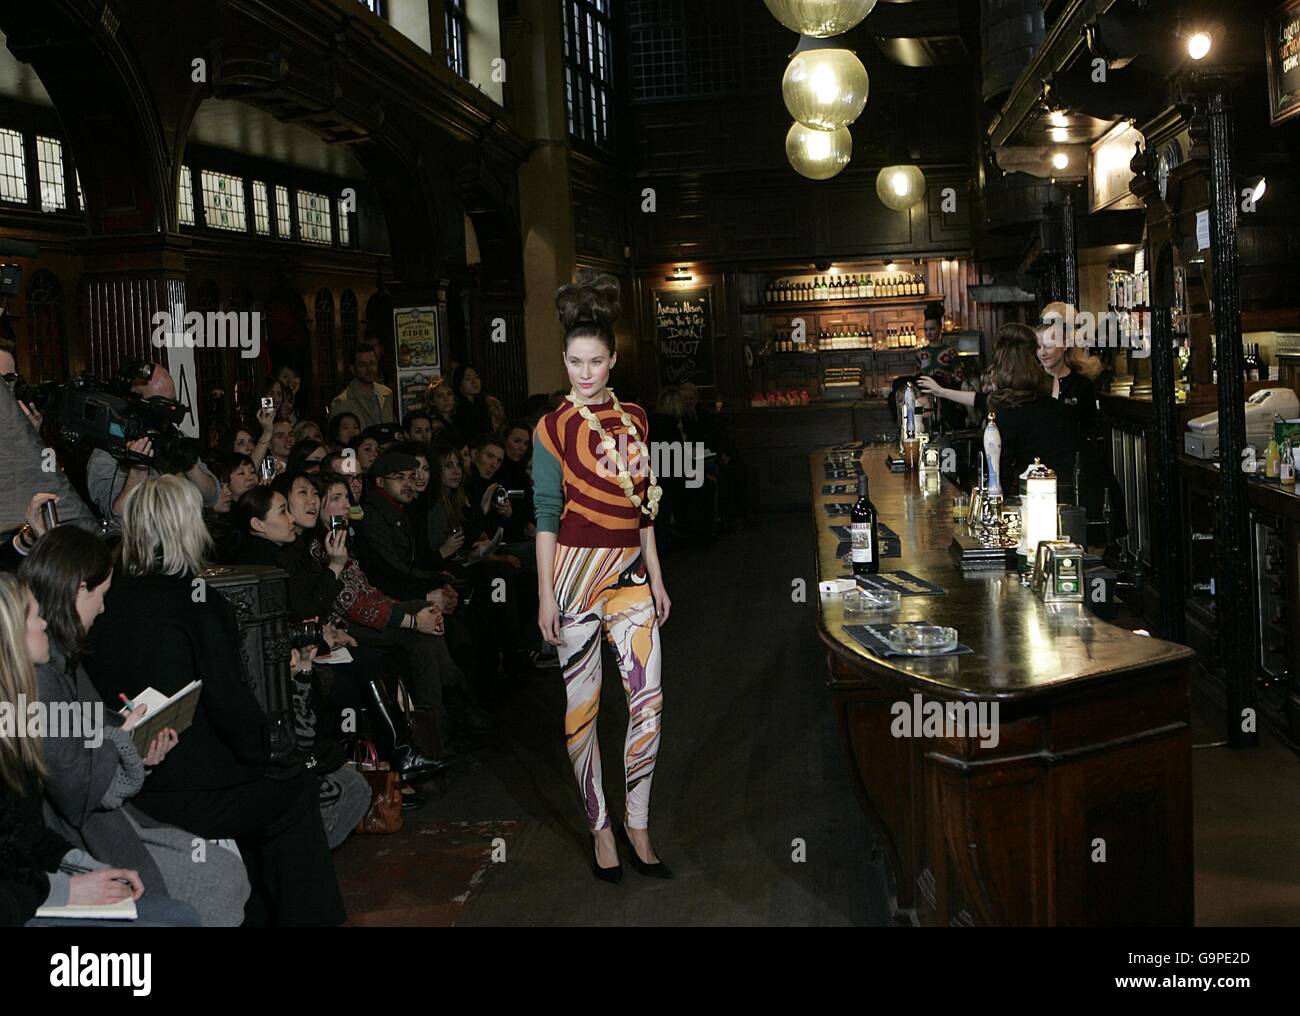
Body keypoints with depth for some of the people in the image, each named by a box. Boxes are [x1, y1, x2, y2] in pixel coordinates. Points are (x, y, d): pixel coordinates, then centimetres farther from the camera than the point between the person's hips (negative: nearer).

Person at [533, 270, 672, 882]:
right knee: (582, 704, 4)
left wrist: (656, 577, 10)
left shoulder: (633, 418, 8)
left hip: (630, 570, 4)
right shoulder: (554, 428, -4)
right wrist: (545, 594, -9)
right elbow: (547, 513, -6)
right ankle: (600, 827, 19)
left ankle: (636, 825, 14)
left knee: (649, 702, -1)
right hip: (576, 568, -4)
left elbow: (643, 504, 12)